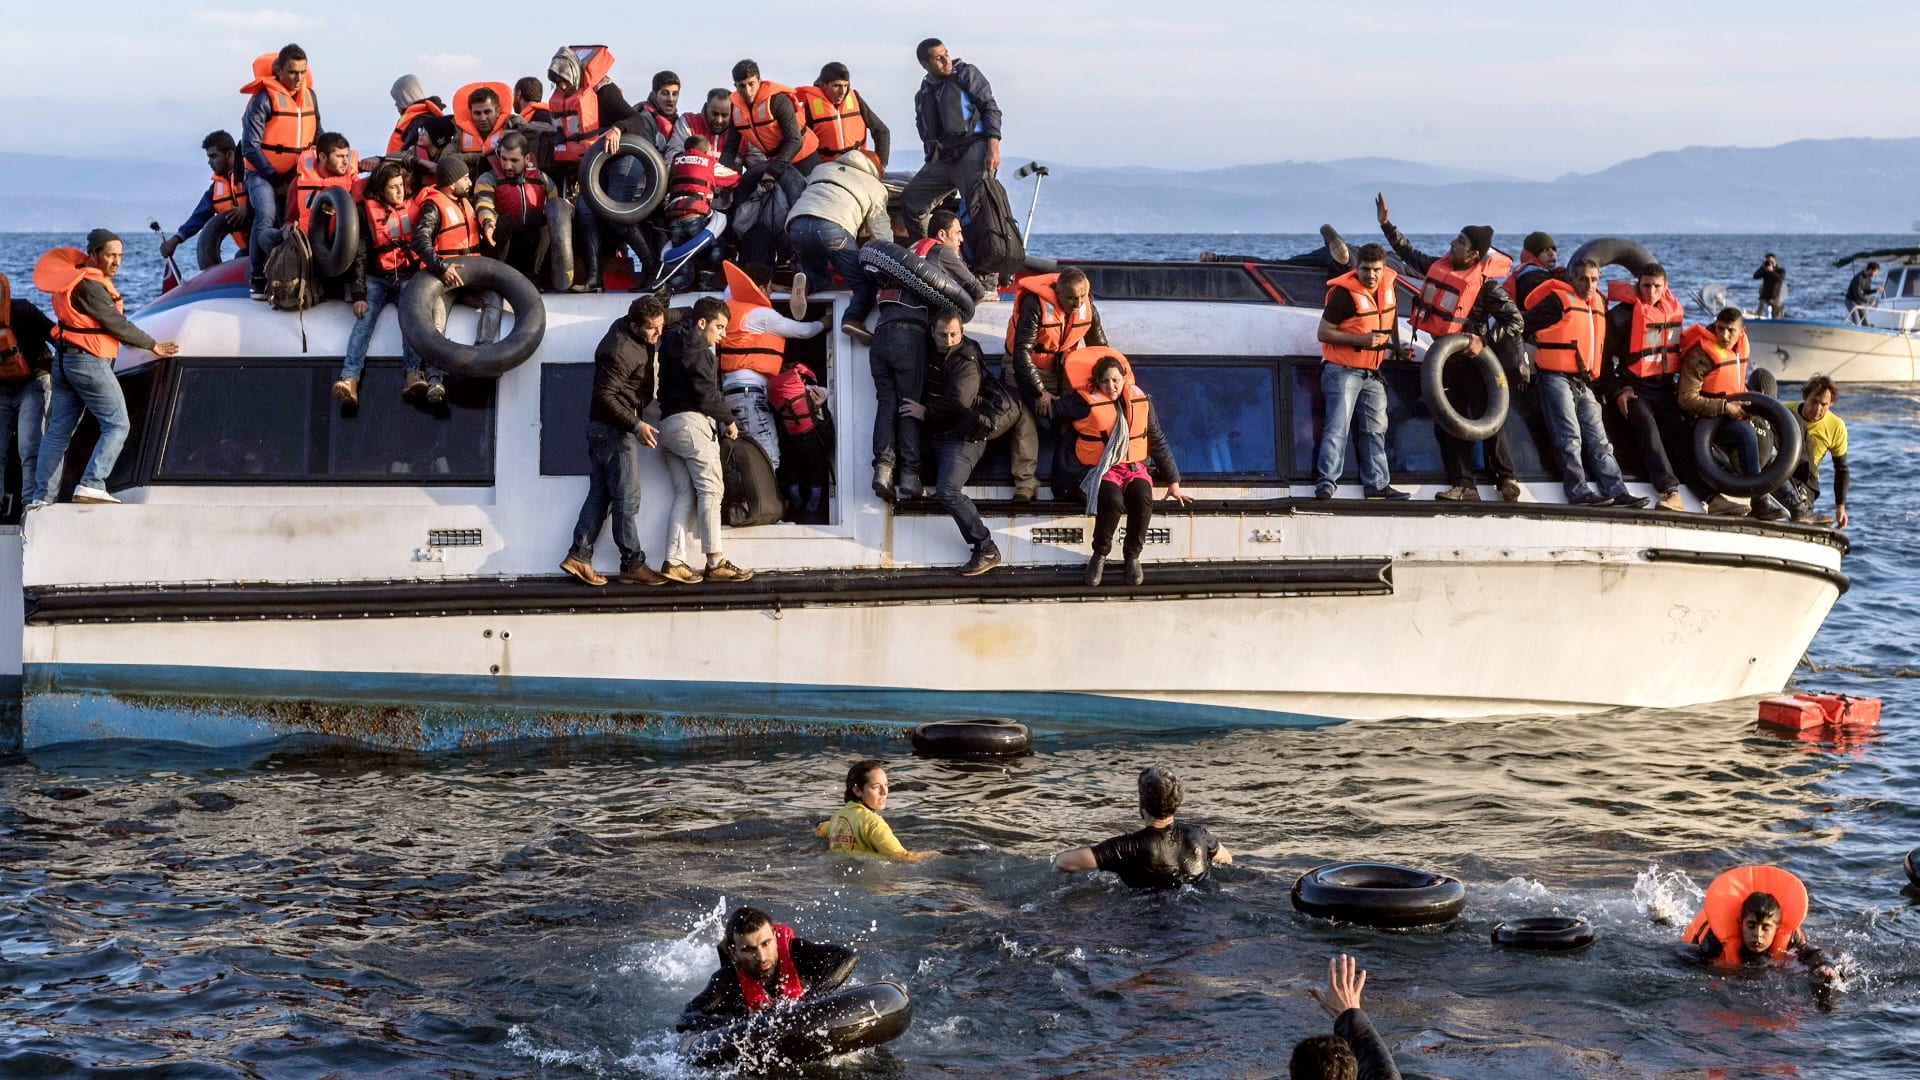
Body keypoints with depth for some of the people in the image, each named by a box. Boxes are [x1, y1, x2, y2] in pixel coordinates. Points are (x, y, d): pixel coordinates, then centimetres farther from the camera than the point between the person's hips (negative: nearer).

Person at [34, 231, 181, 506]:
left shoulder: (75, 276, 13)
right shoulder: (90, 286, -17)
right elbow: (117, 325, -13)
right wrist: (152, 346, -2)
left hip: (63, 360, 10)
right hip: (89, 362, -10)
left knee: (58, 431, 9)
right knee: (117, 425, -5)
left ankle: (43, 497, 8)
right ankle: (91, 486, -16)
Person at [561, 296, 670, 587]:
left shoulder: (636, 337, 4)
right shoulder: (620, 352, -24)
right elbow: (605, 396, -25)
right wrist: (636, 426, -28)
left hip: (602, 428, 10)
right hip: (614, 429, -10)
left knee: (600, 495, 9)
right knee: (627, 499, -4)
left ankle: (578, 556, 8)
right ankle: (633, 564, 2)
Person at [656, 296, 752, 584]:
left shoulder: (673, 343, 22)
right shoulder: (695, 348, -8)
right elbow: (706, 392, -14)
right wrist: (728, 420, -2)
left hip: (668, 424, 9)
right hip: (692, 421, -9)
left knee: (685, 494, 7)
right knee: (710, 489, -8)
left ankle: (674, 561, -2)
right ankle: (715, 562, -10)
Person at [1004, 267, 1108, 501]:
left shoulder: (1088, 308, -12)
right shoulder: (1036, 306, -29)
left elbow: (1100, 348, 4)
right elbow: (1022, 352, -28)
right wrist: (1039, 392, -26)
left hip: (1060, 368, 5)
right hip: (1025, 365, -5)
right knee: (1025, 418, -19)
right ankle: (1026, 483, -22)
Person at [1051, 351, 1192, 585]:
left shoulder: (1140, 401, 6)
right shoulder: (1086, 402, -6)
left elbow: (1158, 442, 13)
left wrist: (1173, 482, 13)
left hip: (1133, 466, 3)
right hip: (1101, 468, -3)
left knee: (1143, 500, -30)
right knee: (1112, 500, -35)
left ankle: (1132, 555, -6)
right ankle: (1100, 554, -10)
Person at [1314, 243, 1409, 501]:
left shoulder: (1390, 285, 0)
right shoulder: (1344, 293, -20)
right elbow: (1324, 333, -18)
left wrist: (1396, 345, 22)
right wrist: (1359, 339, -26)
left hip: (1372, 373, 7)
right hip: (1343, 370, -7)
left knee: (1375, 430, 12)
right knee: (1338, 428, -14)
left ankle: (1377, 484, 19)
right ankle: (1326, 483, -15)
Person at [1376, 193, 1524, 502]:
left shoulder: (1485, 285, -15)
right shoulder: (1440, 266, 4)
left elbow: (1515, 321, -15)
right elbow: (1408, 253, 20)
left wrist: (1485, 342, -23)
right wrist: (1386, 224, 16)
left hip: (1472, 360, -7)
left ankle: (1507, 479, 9)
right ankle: (1464, 486, 8)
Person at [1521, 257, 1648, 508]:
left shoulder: (1599, 305, 17)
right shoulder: (1558, 300, -6)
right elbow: (1525, 327, -10)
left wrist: (1593, 378, 23)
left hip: (1584, 383, 8)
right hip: (1557, 378, -8)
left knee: (1599, 441, 3)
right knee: (1570, 438, -13)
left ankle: (1617, 493, -1)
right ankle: (1579, 492, -17)